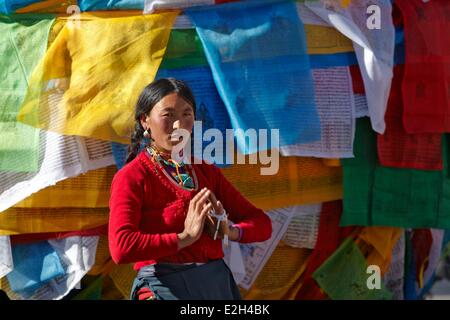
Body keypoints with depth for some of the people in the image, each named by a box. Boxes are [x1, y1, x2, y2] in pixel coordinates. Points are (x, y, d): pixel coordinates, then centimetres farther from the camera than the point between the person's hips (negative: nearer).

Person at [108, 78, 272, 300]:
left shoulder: (207, 172, 14)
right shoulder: (131, 177, -4)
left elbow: (262, 225, 12)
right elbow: (121, 248, -20)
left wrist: (230, 232, -9)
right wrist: (185, 237, -15)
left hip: (219, 282, 6)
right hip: (166, 287, -5)